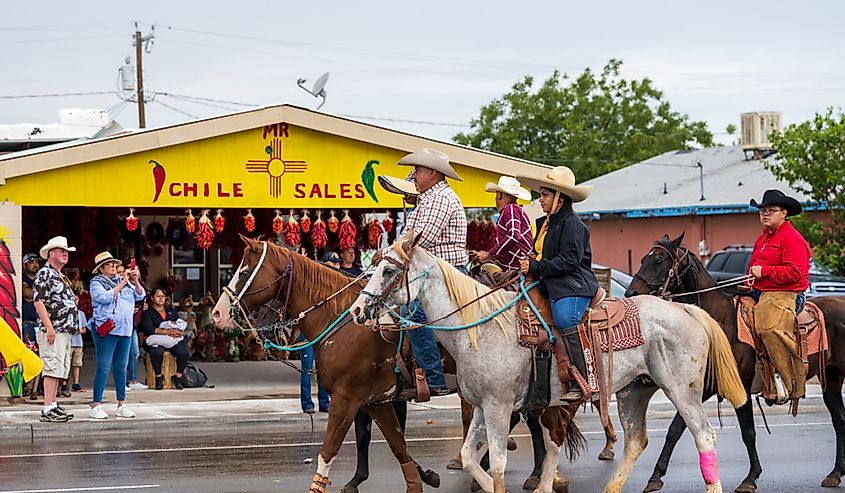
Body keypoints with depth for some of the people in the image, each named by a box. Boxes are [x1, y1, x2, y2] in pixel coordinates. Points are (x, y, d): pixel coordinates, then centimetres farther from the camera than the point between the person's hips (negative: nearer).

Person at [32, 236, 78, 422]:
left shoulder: (61, 277, 20)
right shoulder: (44, 273, -9)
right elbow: (38, 301, -17)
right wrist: (49, 327, -22)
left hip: (64, 330, 10)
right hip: (52, 330, -10)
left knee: (59, 370, 11)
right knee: (52, 368, -14)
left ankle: (53, 405, 16)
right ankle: (48, 409, -17)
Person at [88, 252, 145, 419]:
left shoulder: (123, 281, 16)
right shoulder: (96, 282, 1)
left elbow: (140, 295, 12)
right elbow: (104, 297, -16)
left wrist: (136, 281, -6)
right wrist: (122, 284, -14)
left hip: (125, 330, 6)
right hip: (106, 329, -6)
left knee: (121, 367, 9)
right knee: (104, 367, -8)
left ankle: (122, 405, 13)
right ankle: (96, 406, -7)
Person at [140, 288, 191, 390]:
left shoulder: (171, 311, 25)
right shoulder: (147, 313, 10)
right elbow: (148, 329, -7)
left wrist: (178, 331, -11)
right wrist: (166, 331, -18)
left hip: (173, 340, 3)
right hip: (156, 340, -3)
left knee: (184, 351, -28)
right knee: (157, 352, -38)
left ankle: (178, 377, -13)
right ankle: (158, 377, -18)